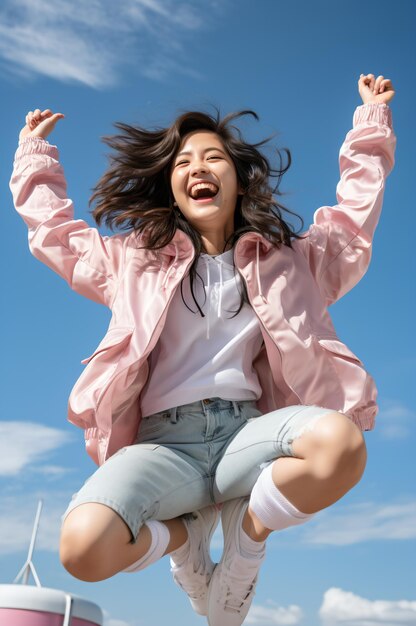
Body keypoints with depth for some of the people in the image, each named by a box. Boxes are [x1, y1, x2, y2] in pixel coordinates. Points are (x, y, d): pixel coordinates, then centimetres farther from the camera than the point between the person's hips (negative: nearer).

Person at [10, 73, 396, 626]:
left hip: (247, 430, 1)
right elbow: (55, 232, 30)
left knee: (341, 441, -34)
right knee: (83, 549, -31)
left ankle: (248, 531, -1)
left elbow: (354, 220, 28)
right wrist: (34, 151, 38)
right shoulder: (134, 257, 16)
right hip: (164, 441, 0)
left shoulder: (283, 258, 16)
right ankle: (183, 537, 6)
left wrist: (372, 122, 33)